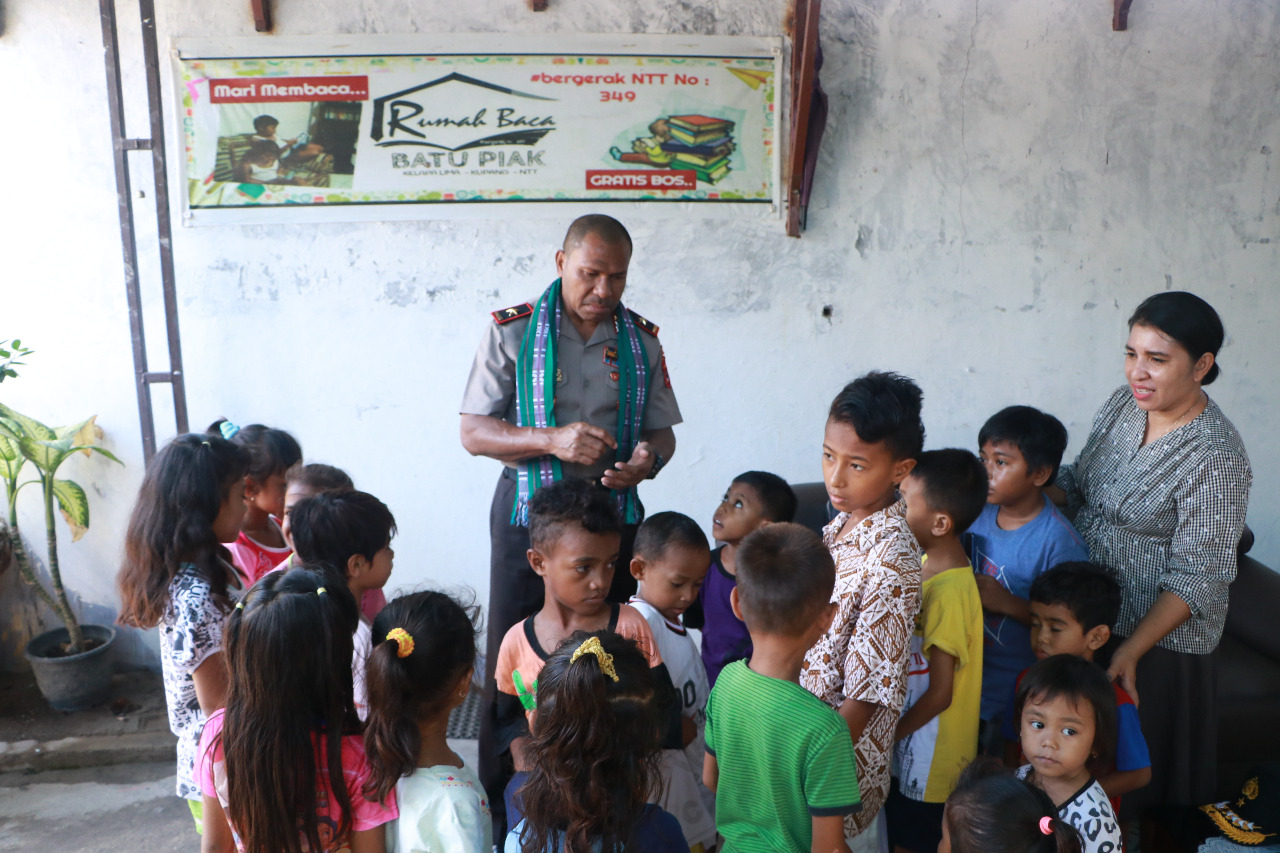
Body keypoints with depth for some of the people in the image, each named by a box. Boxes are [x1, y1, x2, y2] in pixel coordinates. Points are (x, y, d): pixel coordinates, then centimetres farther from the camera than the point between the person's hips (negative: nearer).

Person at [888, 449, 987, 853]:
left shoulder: (950, 593, -28)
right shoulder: (926, 565, -2)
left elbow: (940, 694, -23)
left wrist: (886, 737, -13)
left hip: (932, 753, -7)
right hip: (909, 741, 7)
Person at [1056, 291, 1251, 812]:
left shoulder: (1216, 458, -25)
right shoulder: (1125, 403, -4)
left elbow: (1195, 580, -23)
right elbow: (1079, 480, 10)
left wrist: (1130, 651, -29)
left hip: (1157, 634, -7)